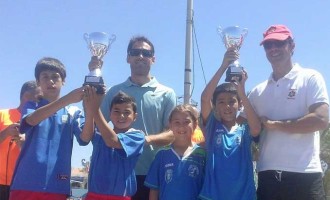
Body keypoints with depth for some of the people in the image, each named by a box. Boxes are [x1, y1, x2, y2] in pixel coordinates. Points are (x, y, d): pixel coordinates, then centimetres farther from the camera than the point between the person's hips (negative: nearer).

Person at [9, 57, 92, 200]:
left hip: (56, 186, 1)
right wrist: (67, 99, -26)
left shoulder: (73, 112, 10)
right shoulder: (31, 106, 9)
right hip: (26, 183, 0)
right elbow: (31, 120, -14)